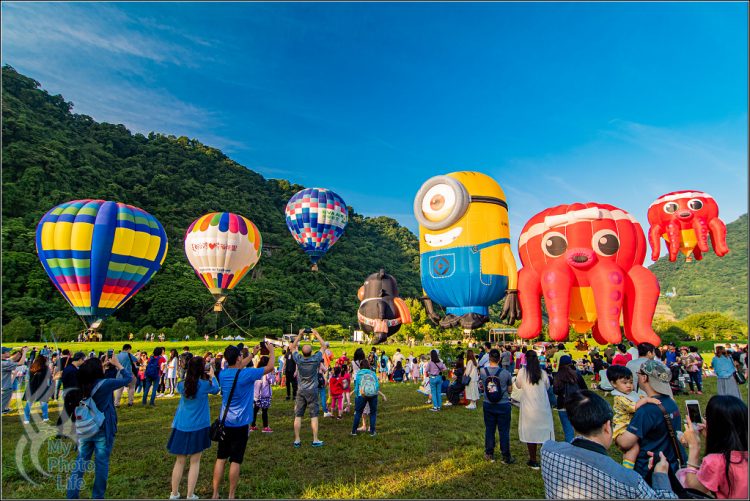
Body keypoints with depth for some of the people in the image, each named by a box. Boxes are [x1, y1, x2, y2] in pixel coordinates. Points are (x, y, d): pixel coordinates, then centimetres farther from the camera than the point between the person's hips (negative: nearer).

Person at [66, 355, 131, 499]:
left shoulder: (81, 385, -6)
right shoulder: (104, 384, -22)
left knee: (80, 462, 18)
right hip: (102, 431, -5)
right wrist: (117, 364, -2)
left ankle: (72, 495, 23)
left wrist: (103, 367, 12)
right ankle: (97, 496, 20)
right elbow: (127, 379, -11)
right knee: (101, 463, 9)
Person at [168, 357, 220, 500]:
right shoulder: (204, 384, -13)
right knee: (195, 462, 9)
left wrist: (187, 375, 15)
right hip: (198, 428, -3)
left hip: (181, 427, 3)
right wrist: (212, 375, 19)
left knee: (180, 461, 17)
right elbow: (216, 389, 8)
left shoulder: (181, 385, -5)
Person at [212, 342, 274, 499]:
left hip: (224, 422, 5)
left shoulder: (223, 374, -3)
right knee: (235, 461, 5)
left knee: (221, 459, 14)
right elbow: (270, 367, -11)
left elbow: (237, 368, 20)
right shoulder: (246, 374, -20)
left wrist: (253, 354, 24)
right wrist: (271, 351, 4)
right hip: (240, 424, -5)